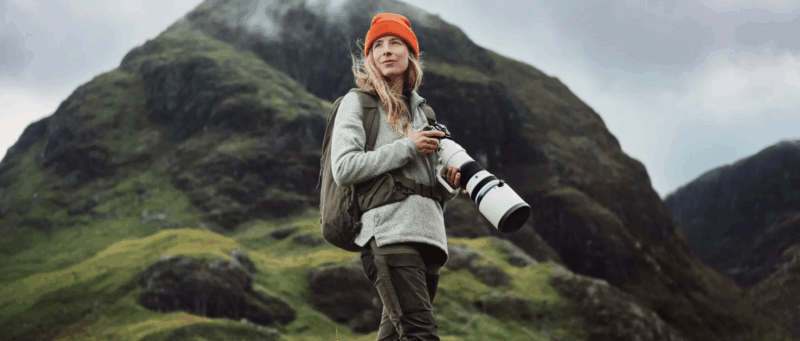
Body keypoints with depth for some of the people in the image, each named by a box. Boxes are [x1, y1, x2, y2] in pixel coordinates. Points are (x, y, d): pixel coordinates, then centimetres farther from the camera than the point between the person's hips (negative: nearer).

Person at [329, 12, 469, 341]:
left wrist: (449, 184, 7)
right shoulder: (357, 102, 8)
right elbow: (344, 168, -7)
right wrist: (408, 147, -6)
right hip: (389, 232, -7)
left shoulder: (421, 111, 26)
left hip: (428, 236, 7)